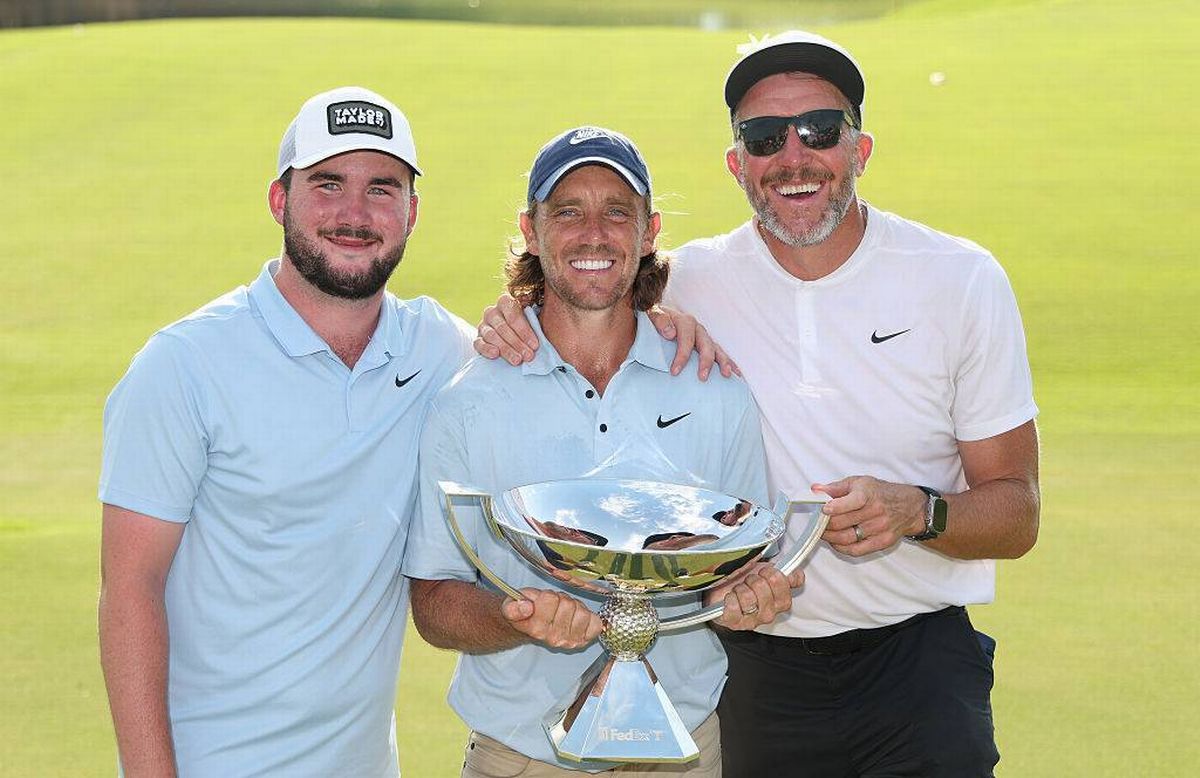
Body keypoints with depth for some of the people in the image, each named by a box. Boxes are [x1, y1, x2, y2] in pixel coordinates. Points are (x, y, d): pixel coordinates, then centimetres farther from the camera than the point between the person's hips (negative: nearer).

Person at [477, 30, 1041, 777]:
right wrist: (523, 321, -11)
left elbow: (1016, 513, -2)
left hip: (918, 659, -1)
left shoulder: (961, 281, -4)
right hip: (754, 669, 1)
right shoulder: (692, 283, -2)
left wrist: (918, 513, -23)